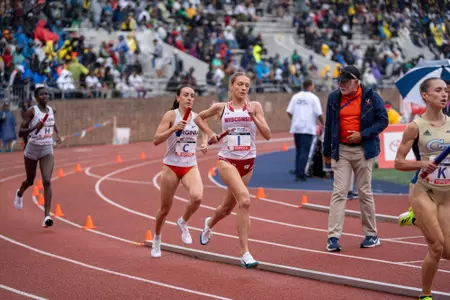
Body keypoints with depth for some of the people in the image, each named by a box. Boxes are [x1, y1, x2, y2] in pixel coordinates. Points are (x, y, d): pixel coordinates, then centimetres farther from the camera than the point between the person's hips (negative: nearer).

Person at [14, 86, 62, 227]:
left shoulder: (52, 110, 2)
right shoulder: (32, 111, -13)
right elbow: (20, 133, -16)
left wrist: (57, 134, 9)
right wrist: (35, 127, -31)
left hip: (47, 150, 2)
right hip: (32, 149, -2)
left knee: (47, 181, -15)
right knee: (30, 181, 17)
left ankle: (47, 216, -20)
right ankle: (20, 193, 55)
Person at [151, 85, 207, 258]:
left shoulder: (197, 117, 4)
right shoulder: (171, 115, -9)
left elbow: (204, 133, 23)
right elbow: (156, 140, -15)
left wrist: (204, 144, 1)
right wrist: (174, 129, -27)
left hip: (191, 166, 3)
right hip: (171, 166, -3)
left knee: (197, 197, -26)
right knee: (165, 208, 7)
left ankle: (183, 222, 4)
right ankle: (157, 239, 34)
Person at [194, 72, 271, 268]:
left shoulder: (254, 106, 0)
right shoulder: (221, 108, 0)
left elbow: (267, 135, -7)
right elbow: (199, 118, 19)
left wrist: (253, 117, -18)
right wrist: (210, 133, 6)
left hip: (247, 162, 3)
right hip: (227, 160, -3)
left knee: (227, 208, 17)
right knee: (244, 201, -25)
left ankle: (209, 224, 54)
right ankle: (245, 253, -23)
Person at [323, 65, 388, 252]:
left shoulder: (371, 96, -4)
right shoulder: (334, 98, 4)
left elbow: (383, 120, -5)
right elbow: (329, 126, 11)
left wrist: (362, 134, -16)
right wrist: (327, 152, 13)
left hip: (363, 150, -1)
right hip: (341, 151, 2)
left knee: (365, 193, 8)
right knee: (339, 192, -6)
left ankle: (371, 235, 19)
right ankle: (333, 237, -9)